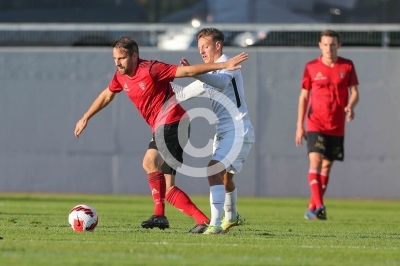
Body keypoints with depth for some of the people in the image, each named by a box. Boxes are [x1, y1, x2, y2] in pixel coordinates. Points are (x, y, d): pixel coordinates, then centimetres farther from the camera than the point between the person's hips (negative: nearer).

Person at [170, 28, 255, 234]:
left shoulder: (227, 65, -12)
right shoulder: (211, 73, 17)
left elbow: (221, 82, -37)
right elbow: (184, 94, 22)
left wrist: (195, 72, -51)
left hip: (238, 130, -10)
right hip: (223, 132, 10)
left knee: (214, 169, -26)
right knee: (224, 175, 27)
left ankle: (215, 224, -32)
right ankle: (231, 217, 51)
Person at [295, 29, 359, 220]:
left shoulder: (347, 66, 3)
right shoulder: (311, 67, 2)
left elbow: (354, 93, 3)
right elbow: (304, 96, 7)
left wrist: (350, 106, -21)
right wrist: (299, 125, 4)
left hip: (337, 126, 2)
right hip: (315, 124, -2)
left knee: (326, 166, 7)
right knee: (315, 160, -19)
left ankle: (312, 208, 16)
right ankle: (319, 206, -27)